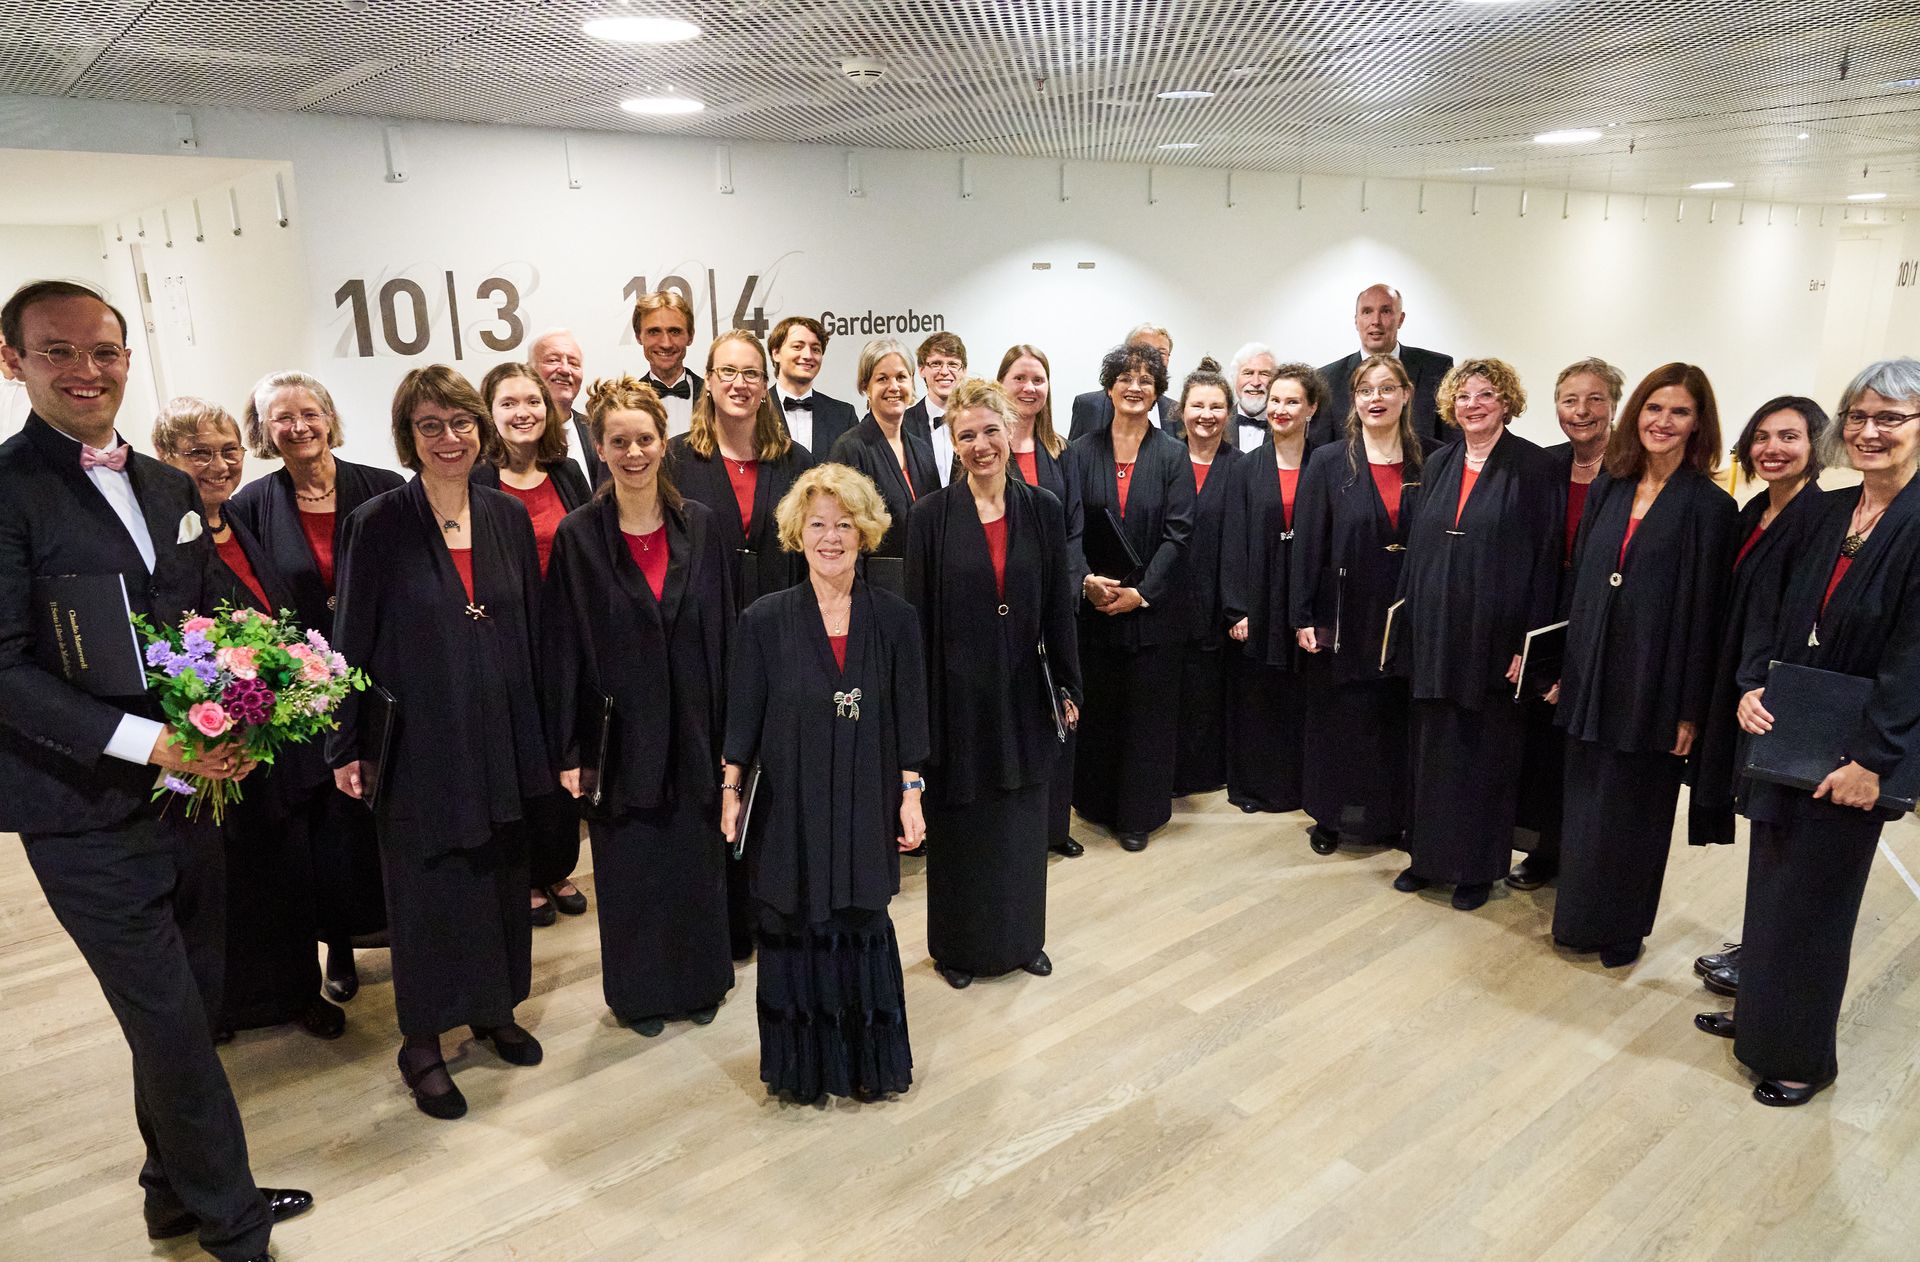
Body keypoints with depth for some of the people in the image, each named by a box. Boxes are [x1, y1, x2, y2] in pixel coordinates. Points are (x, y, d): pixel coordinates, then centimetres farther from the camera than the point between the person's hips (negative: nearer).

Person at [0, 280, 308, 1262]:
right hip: (90, 813, -6)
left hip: (191, 788, 6)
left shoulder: (171, 489, 10)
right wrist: (145, 741, -23)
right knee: (170, 1023, 3)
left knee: (183, 1011, 18)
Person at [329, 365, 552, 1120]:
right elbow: (352, 641, -5)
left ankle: (495, 1009, 34)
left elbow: (530, 628, 7)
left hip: (500, 735, 4)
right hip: (419, 740, -4)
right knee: (428, 888, 7)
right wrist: (347, 746, -5)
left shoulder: (508, 517, 2)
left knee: (501, 875, 14)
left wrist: (541, 730, 7)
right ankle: (422, 1044, 24)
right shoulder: (378, 526, -9)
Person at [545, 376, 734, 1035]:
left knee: (697, 860, 12)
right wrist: (568, 751, -5)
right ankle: (640, 992, 31)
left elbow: (722, 630, 3)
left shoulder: (699, 524, 0)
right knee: (630, 867, 10)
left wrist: (729, 730, 1)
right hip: (622, 732, -1)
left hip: (693, 728, 2)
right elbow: (562, 648, -4)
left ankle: (699, 980, 33)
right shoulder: (578, 536, -5)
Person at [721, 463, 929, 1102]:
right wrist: (730, 791, -3)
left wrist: (910, 794, 0)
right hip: (790, 803, 0)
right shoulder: (764, 620, -4)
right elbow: (743, 714, 0)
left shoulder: (894, 618, -2)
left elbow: (909, 715, 1)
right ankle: (804, 1063, 29)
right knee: (795, 928, 9)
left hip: (866, 803, 1)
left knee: (863, 925, 10)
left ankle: (869, 1060, 31)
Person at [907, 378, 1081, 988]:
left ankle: (1022, 938, 34)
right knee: (958, 826, 11)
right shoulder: (931, 515, -7)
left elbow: (1059, 607, 3)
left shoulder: (1043, 509, -1)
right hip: (957, 695, -2)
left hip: (1022, 692, 2)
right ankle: (959, 946, 30)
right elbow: (917, 615, -6)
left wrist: (1067, 686, 3)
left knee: (1022, 823, 14)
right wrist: (916, 704, -6)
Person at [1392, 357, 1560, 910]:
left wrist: (1531, 641, -13)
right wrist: (1407, 625, 8)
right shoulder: (1437, 465, 9)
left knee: (1485, 754, 6)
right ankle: (1429, 855, 26)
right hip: (1435, 636, 5)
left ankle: (1477, 867, 20)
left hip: (1494, 637, -5)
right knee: (1431, 749, 12)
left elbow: (1546, 558, -9)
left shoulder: (1532, 467, -6)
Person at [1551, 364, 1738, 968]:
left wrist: (1691, 709, -10)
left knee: (1631, 811, 8)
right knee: (1584, 802, 14)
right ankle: (1580, 918, 31)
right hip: (1592, 678, 4)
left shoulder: (1710, 507, -8)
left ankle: (1620, 929, 27)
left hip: (1652, 685, -4)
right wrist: (1565, 666, 8)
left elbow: (1705, 612, -9)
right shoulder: (1608, 488, 6)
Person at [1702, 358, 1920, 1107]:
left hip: (1849, 752, -6)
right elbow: (1773, 610, 9)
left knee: (1811, 899, 6)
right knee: (1770, 882, 18)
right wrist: (1752, 684, -6)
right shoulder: (1825, 514, 5)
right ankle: (1760, 1013, 37)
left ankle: (1802, 1054, 25)